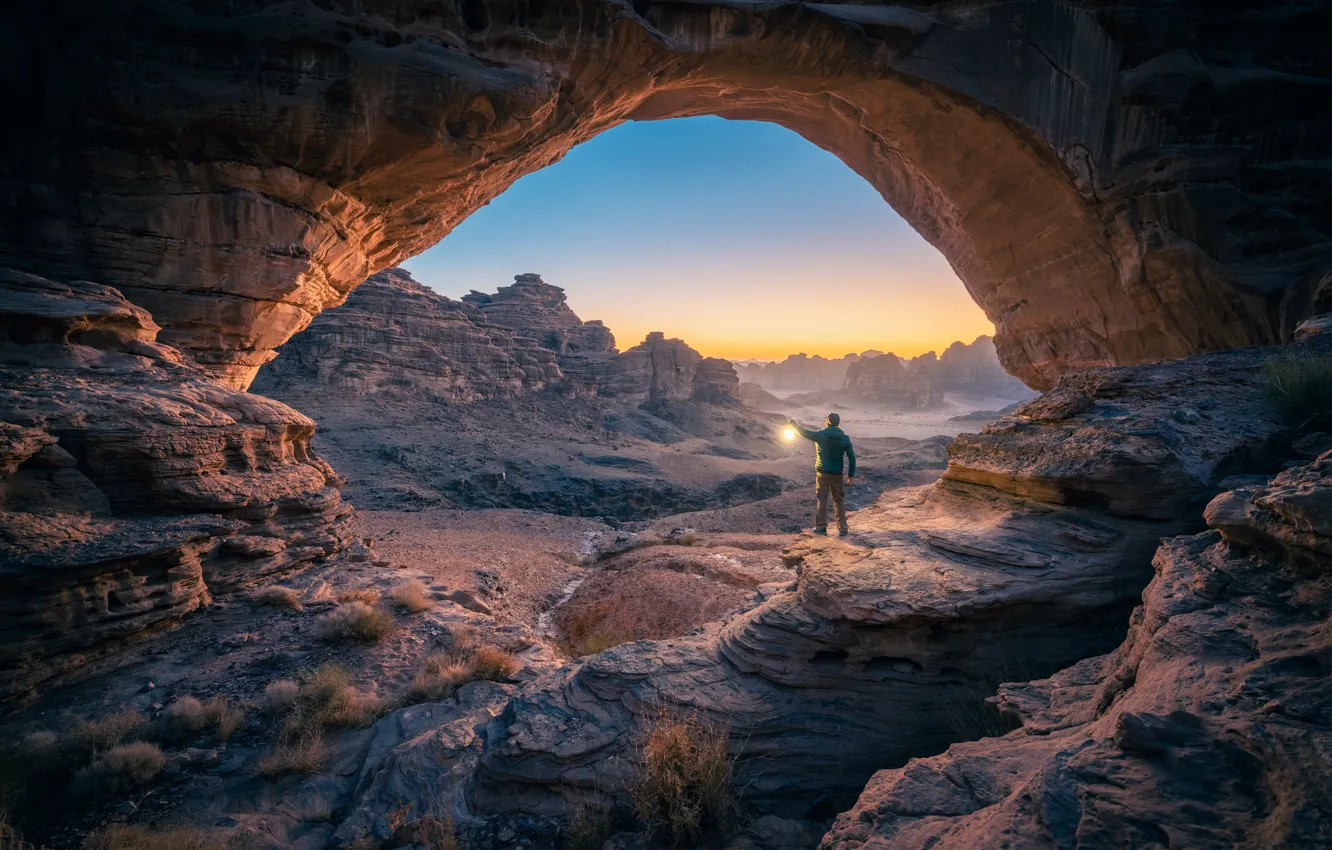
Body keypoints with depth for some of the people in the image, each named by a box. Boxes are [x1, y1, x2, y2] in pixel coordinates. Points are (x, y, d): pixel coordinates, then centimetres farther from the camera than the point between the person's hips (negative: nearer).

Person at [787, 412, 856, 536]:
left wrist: (792, 422, 19)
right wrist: (851, 475, 6)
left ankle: (821, 527, 12)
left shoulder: (820, 435, -10)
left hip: (822, 473, -2)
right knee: (839, 501, 12)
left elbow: (804, 432, 2)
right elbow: (852, 457, -3)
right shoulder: (845, 438, -4)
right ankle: (842, 528, 11)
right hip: (837, 474, 2)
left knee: (822, 500, 9)